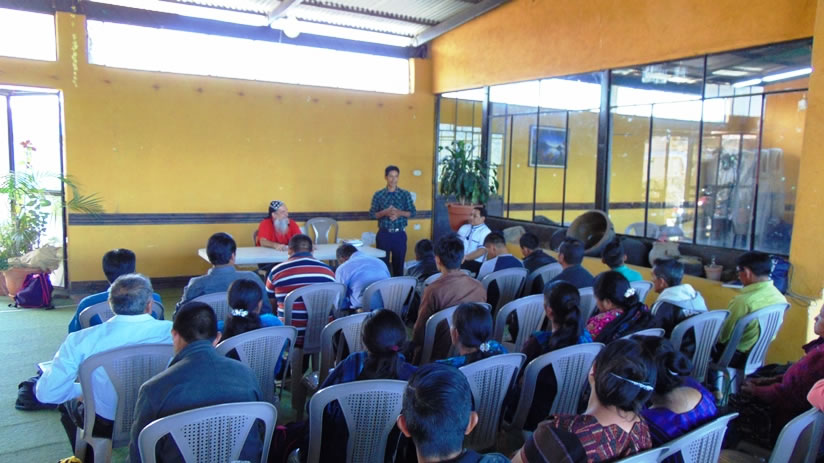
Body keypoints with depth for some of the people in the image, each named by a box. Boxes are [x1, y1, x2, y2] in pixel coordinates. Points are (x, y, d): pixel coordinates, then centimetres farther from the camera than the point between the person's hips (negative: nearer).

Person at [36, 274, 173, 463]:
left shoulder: (81, 340, -20)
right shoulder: (174, 332, -23)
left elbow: (46, 393, -12)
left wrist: (85, 388, 7)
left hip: (107, 426, 0)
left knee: (68, 404, 32)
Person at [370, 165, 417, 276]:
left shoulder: (405, 194, 2)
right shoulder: (378, 194, 1)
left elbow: (413, 212, 1)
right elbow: (372, 214, 0)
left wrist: (399, 213, -16)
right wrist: (385, 212, -17)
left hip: (399, 234, 1)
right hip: (383, 234, 0)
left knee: (399, 262, 5)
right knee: (383, 262, 3)